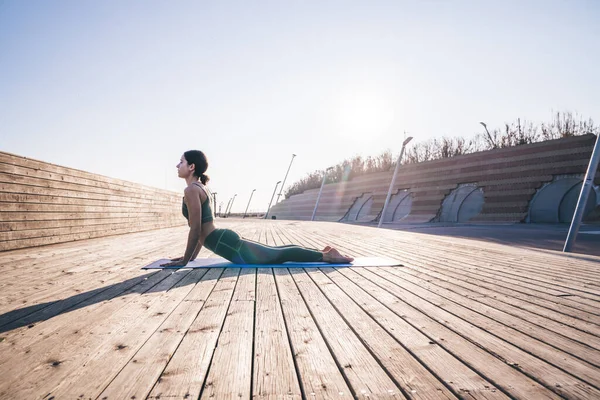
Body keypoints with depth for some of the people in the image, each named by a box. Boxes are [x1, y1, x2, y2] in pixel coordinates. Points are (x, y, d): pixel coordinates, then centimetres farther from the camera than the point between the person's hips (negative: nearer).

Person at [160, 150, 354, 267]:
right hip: (227, 239, 9)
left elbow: (195, 229, -18)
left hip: (227, 244, -9)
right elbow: (201, 228, 22)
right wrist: (191, 255, 24)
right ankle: (321, 252, 21)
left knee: (278, 255, -5)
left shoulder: (191, 190, -14)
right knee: (273, 252, 16)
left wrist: (184, 261, -10)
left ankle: (326, 255, 1)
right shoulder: (201, 188, 16)